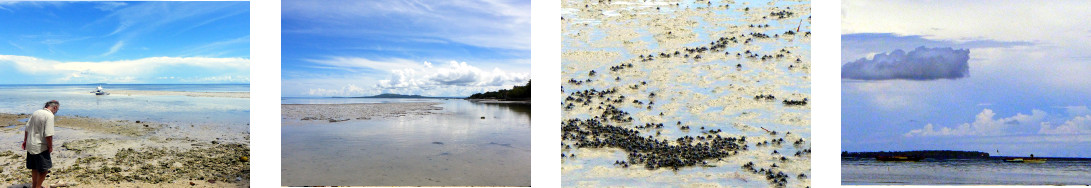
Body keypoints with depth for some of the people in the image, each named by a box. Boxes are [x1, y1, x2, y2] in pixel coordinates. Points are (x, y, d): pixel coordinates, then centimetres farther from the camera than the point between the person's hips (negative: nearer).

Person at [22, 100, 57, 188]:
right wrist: (50, 147, -12)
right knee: (44, 168, 4)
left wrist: (25, 140, 23)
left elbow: (27, 128, 15)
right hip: (40, 147, -8)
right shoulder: (49, 115, -17)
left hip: (30, 146, 8)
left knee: (34, 168, 20)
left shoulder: (36, 112, 8)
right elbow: (48, 134, -23)